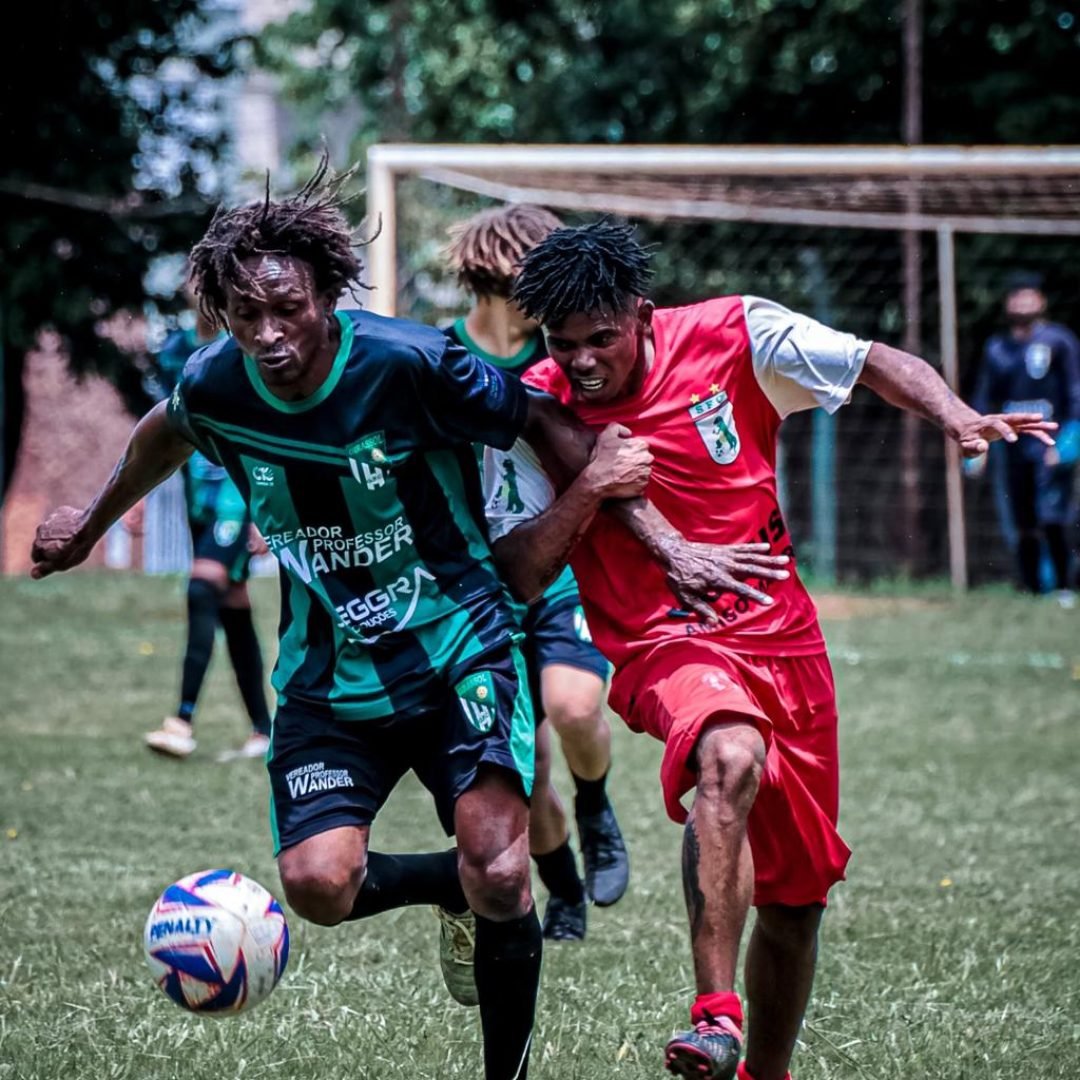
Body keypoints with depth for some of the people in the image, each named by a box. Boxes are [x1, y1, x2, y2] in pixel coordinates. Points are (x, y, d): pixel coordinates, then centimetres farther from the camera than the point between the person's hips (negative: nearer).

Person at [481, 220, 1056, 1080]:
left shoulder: (733, 335, -8)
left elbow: (878, 364, 0)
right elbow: (520, 577, -9)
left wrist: (956, 416, -18)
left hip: (782, 637, 3)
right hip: (662, 645, -3)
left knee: (796, 894, 9)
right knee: (730, 758, -38)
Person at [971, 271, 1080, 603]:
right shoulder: (997, 348, 15)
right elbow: (984, 398, 19)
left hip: (1051, 441, -5)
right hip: (1015, 447, 5)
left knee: (1052, 520, -15)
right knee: (1024, 524, 5)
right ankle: (1030, 591, 10)